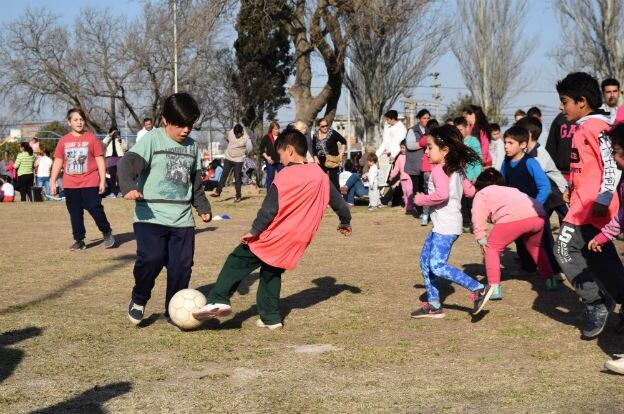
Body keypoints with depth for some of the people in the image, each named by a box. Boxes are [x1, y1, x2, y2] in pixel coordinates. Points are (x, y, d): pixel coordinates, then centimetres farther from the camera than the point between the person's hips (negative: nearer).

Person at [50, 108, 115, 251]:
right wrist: (52, 182, 5)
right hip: (70, 185, 3)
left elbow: (100, 160, 0)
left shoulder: (91, 138, -1)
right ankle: (79, 241, 16)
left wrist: (102, 181, -5)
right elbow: (58, 162, 10)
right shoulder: (64, 141, 7)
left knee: (95, 210, -5)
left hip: (90, 183, -3)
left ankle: (107, 232, 18)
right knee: (75, 214, 7)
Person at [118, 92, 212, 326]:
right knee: (151, 258, -20)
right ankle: (138, 300, 6)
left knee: (182, 265, 1)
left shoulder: (192, 146, 14)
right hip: (151, 216, -5)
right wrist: (129, 186, -35)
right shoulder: (152, 139, -4)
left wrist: (203, 207, 24)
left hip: (182, 219, 5)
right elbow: (128, 163, -17)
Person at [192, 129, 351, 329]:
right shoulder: (320, 175, 4)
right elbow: (338, 201, 15)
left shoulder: (284, 176, -12)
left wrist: (254, 231, -8)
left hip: (273, 238, -6)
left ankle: (218, 300, -8)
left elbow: (269, 209, -15)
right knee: (272, 273, 22)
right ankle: (271, 318, 20)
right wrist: (345, 222, 31)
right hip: (297, 242, 6)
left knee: (236, 262, 4)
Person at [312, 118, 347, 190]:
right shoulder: (316, 136, 7)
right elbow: (314, 149, 12)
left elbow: (343, 142, 0)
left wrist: (341, 153, -5)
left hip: (332, 160, -4)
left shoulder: (332, 133, -5)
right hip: (321, 161, 4)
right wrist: (315, 158, -2)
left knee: (334, 180, -8)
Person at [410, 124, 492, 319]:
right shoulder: (456, 169, 13)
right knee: (425, 261, 14)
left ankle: (479, 289, -15)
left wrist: (421, 199, -17)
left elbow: (442, 194, -30)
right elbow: (469, 191, 19)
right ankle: (433, 304, 19)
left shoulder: (439, 170, -15)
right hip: (441, 225, 10)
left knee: (437, 266, -15)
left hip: (446, 226, -10)